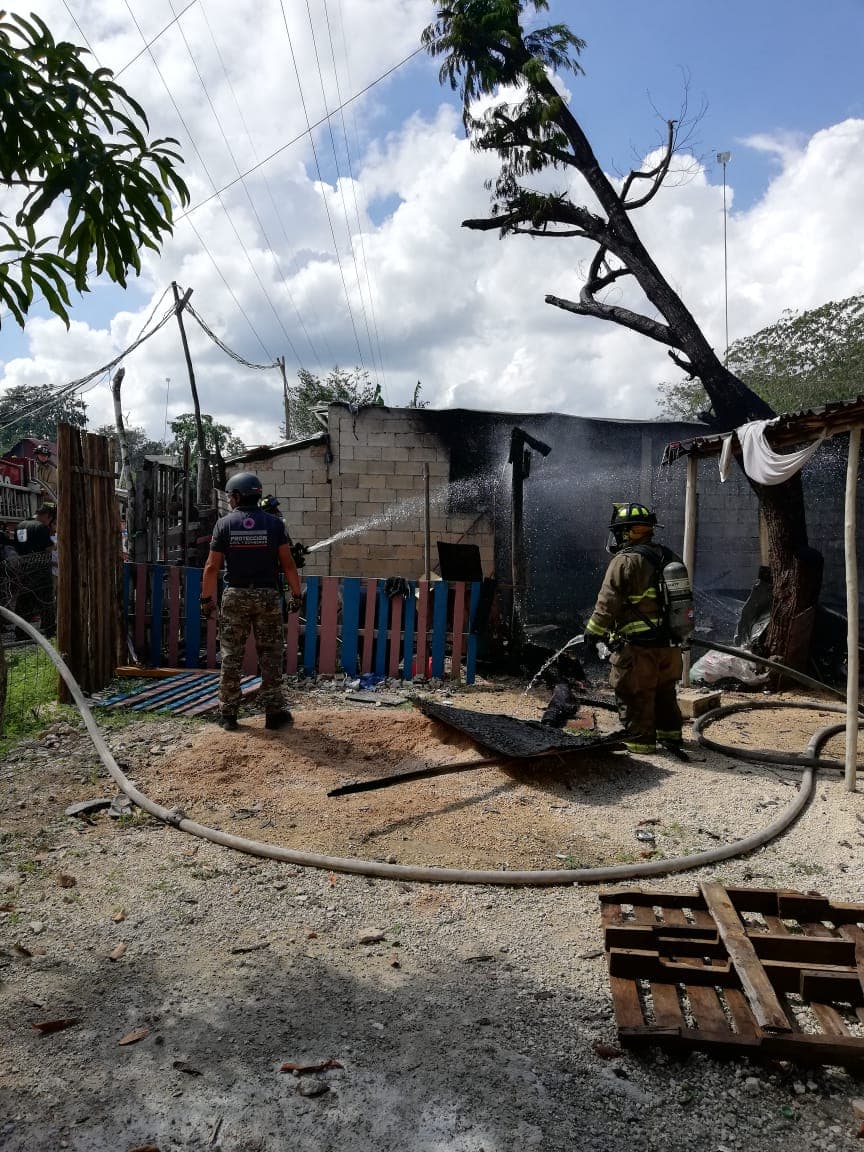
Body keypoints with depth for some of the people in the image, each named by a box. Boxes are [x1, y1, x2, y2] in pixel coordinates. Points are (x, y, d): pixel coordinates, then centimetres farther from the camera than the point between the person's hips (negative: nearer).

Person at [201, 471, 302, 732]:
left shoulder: (225, 524, -1)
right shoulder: (273, 523, -1)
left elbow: (212, 567, -1)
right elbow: (287, 564, -5)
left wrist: (207, 598, 7)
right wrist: (296, 594, 3)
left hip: (236, 596, 1)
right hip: (267, 595, 0)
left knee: (231, 656, 8)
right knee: (270, 656, 5)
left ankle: (228, 713, 12)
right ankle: (274, 712, 6)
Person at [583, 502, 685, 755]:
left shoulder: (625, 561, -15)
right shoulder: (666, 558, 11)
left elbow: (608, 603, -16)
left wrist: (593, 632, -4)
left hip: (638, 646, -8)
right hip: (669, 643, 8)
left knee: (635, 696, 3)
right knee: (664, 691, 21)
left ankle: (640, 741, 10)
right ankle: (671, 736, 32)